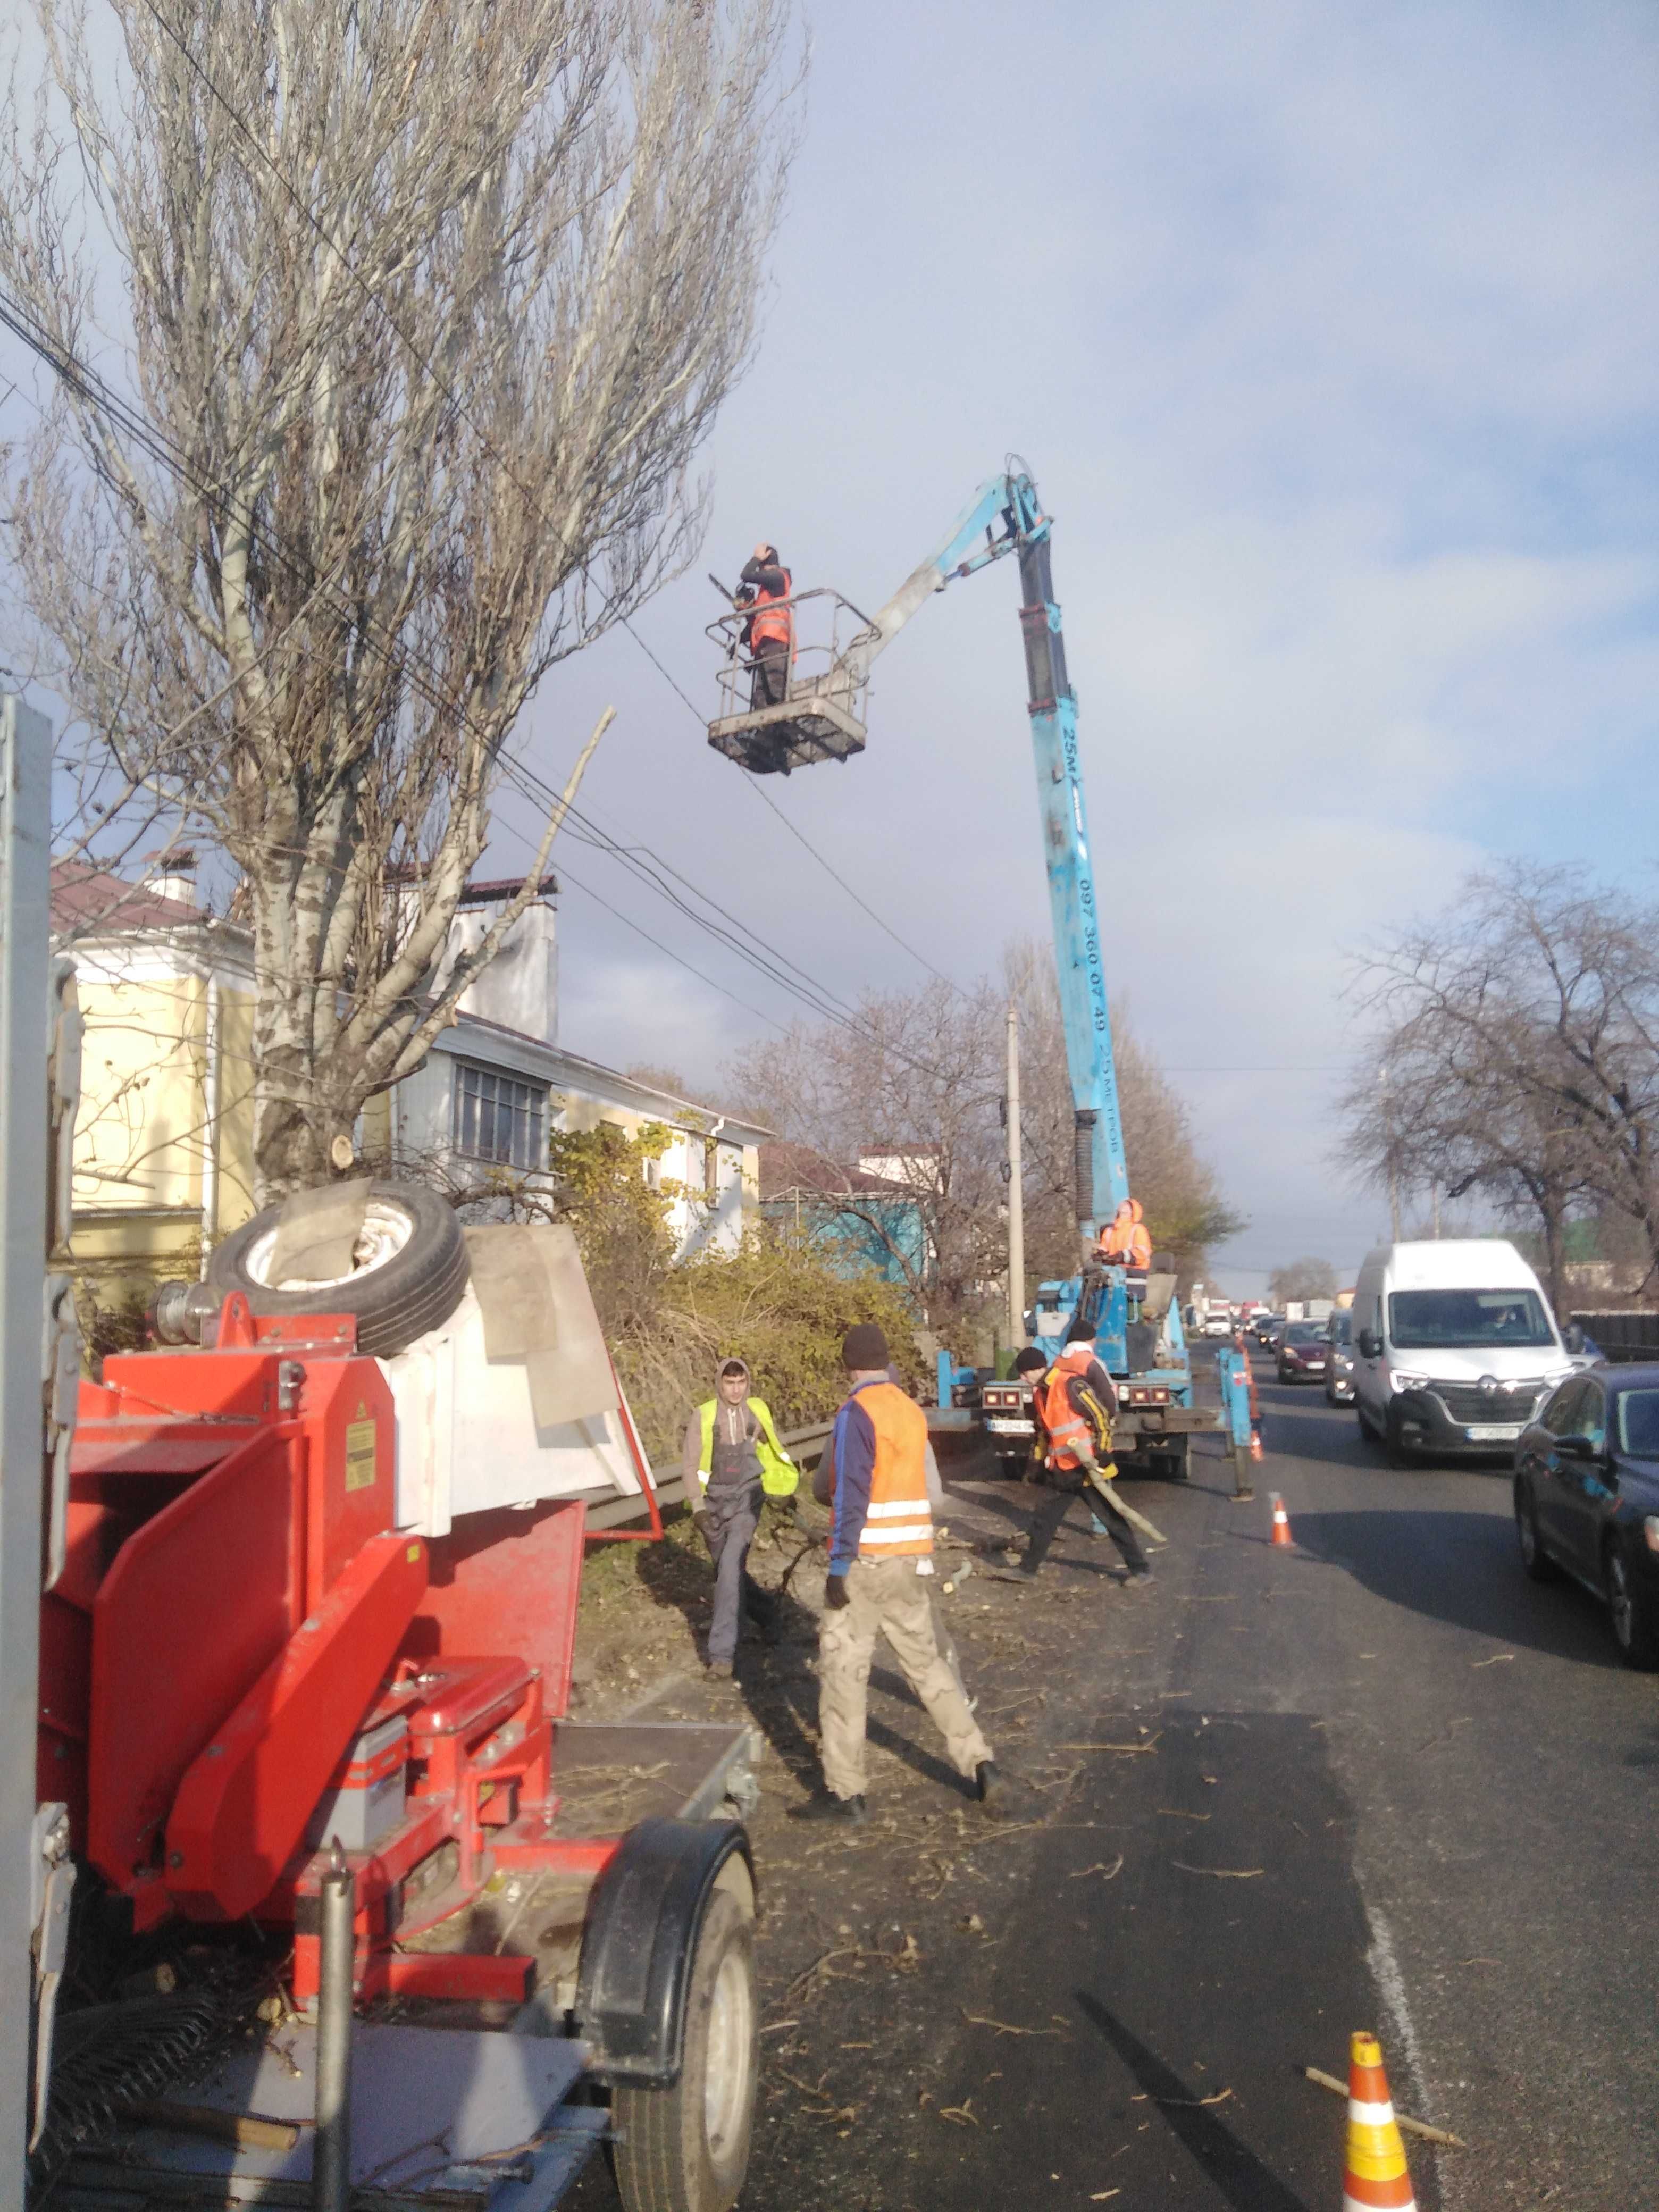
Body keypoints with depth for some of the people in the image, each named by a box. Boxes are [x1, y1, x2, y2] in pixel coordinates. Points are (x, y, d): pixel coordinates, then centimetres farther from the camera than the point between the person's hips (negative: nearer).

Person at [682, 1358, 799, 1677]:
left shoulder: (758, 1410, 0)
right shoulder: (703, 1415, -6)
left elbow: (772, 1450, 18)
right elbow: (690, 1462, -4)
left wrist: (787, 1488, 26)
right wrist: (697, 1504, -13)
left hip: (747, 1497, -1)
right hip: (715, 1499, 1)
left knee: (731, 1563, -19)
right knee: (727, 1570, 12)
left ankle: (722, 1651, -17)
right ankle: (765, 1609, 42)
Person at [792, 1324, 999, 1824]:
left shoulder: (857, 1412, -13)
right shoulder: (912, 1410, 10)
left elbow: (851, 1495, -18)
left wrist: (839, 1564, -17)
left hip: (866, 1559, -7)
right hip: (911, 1558, 7)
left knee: (842, 1670, 2)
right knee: (927, 1662, 16)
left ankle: (844, 1791, 6)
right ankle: (979, 1765, 14)